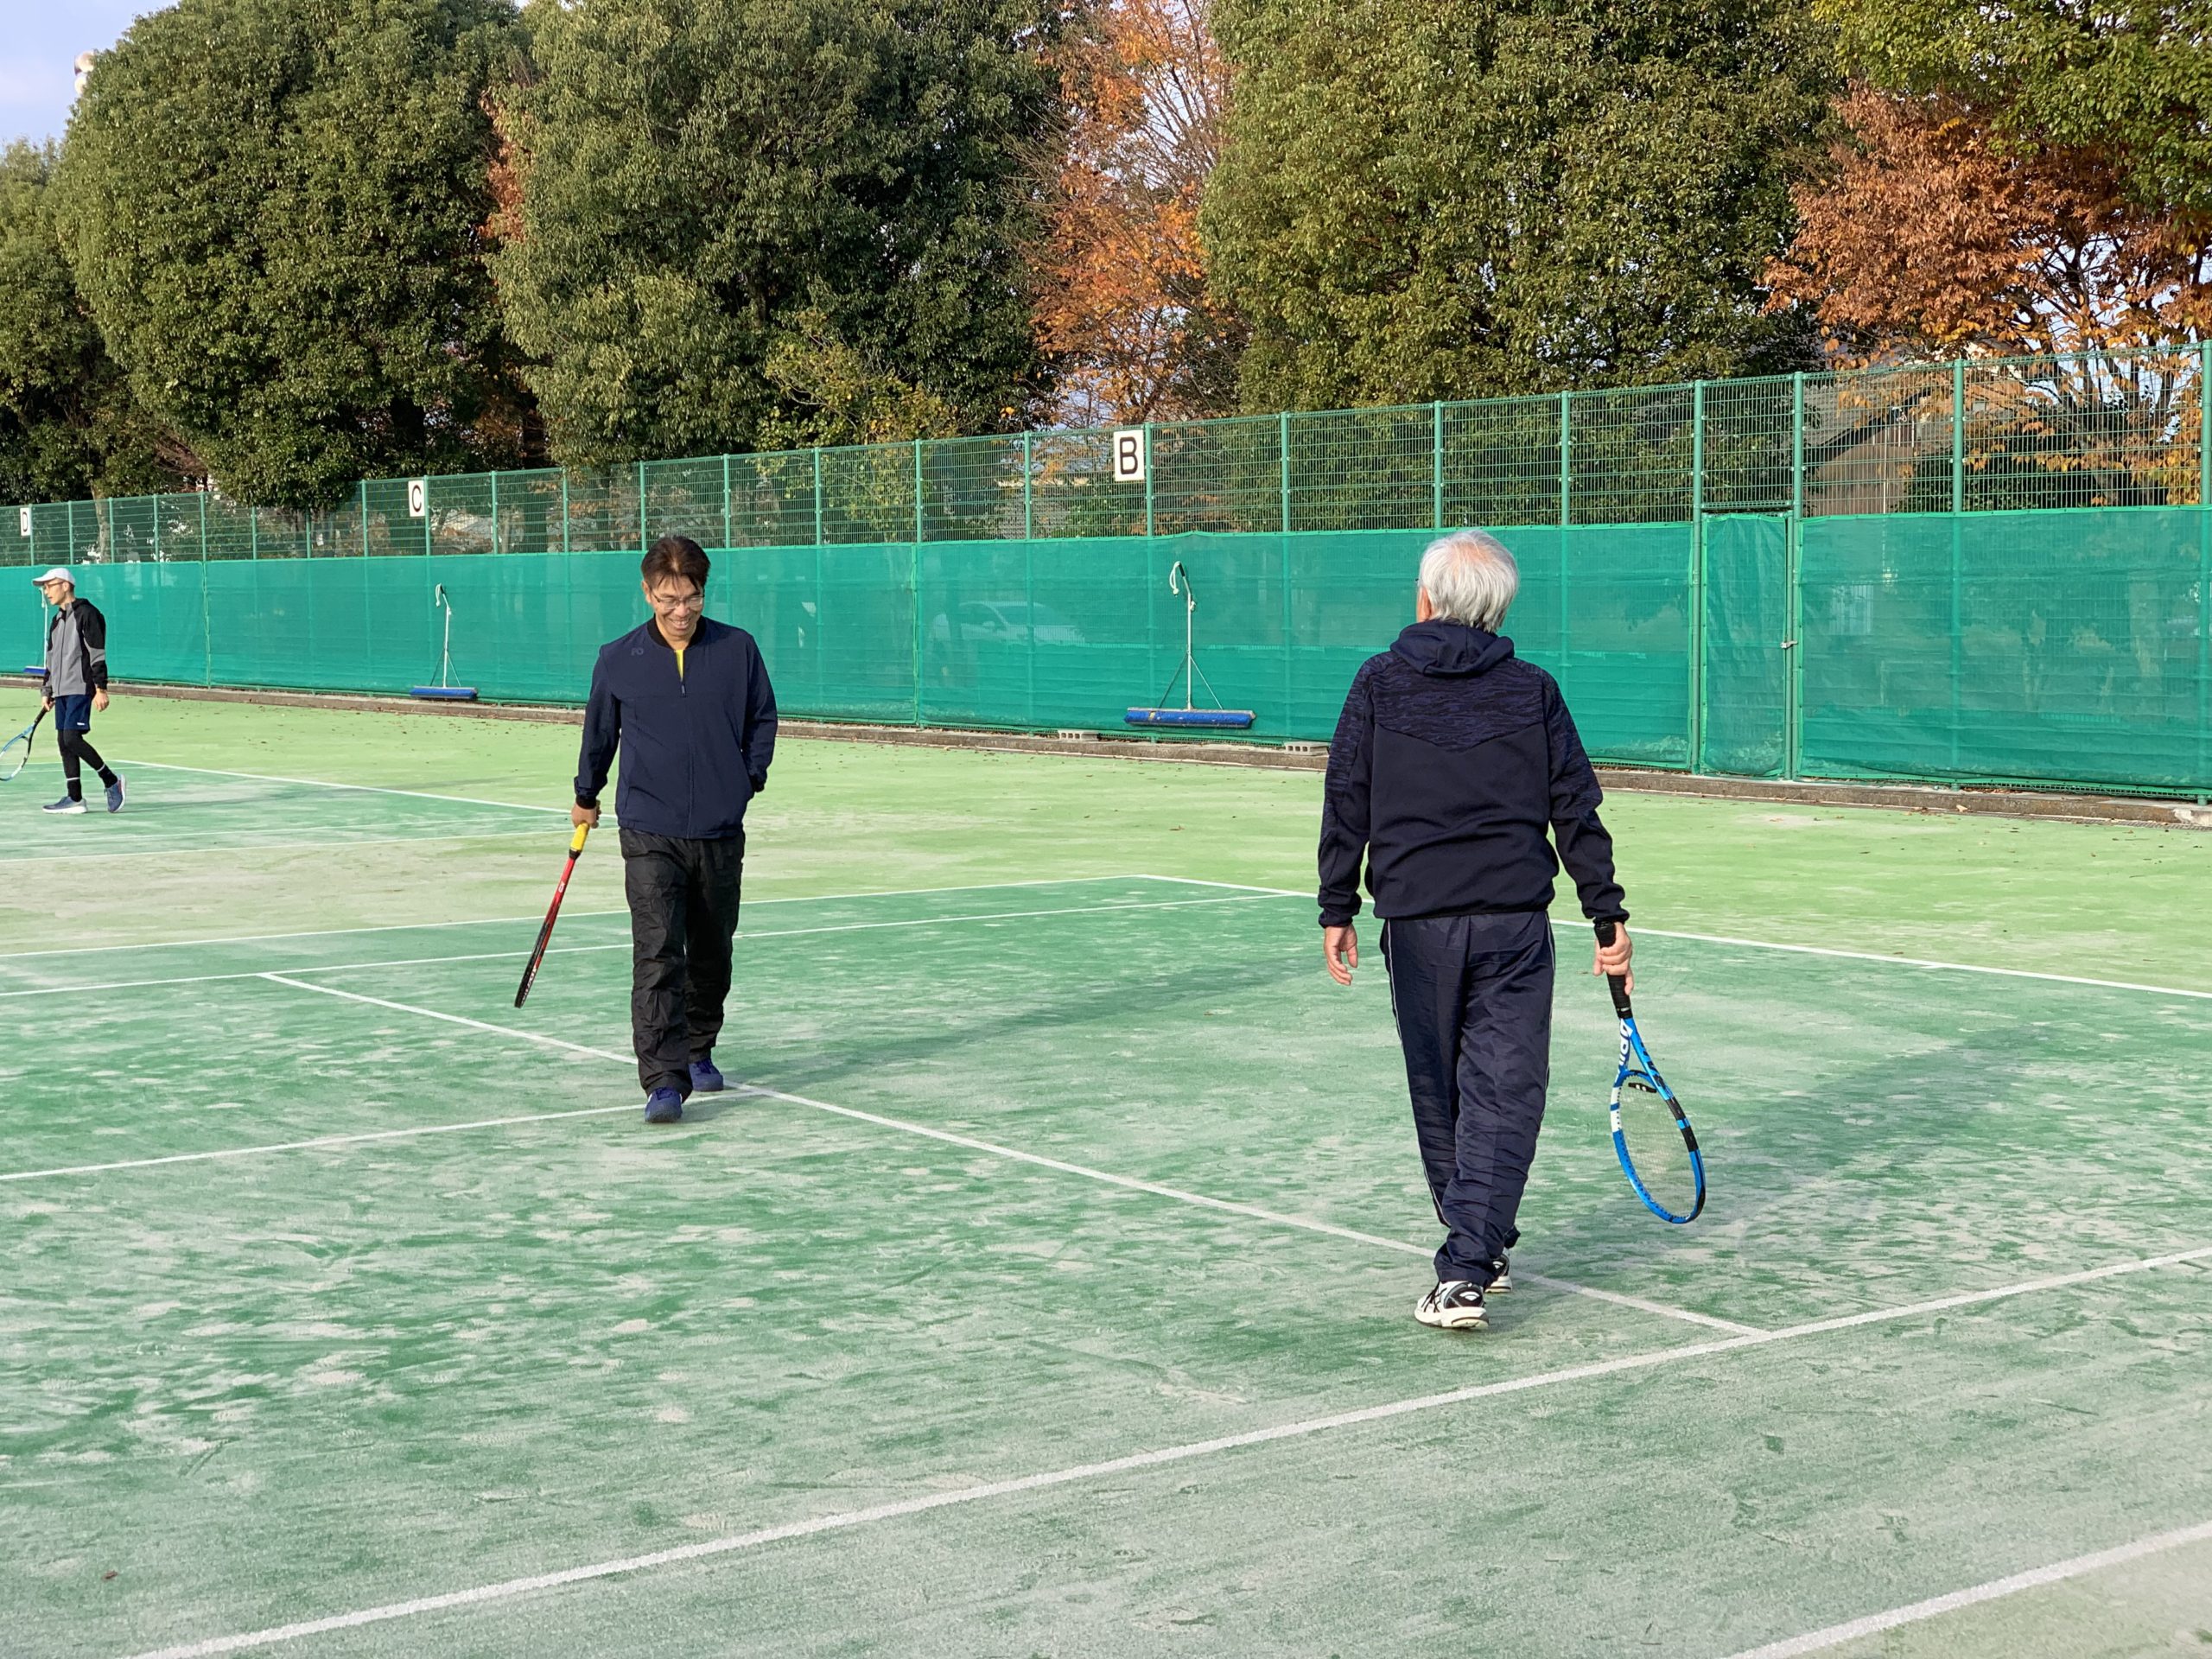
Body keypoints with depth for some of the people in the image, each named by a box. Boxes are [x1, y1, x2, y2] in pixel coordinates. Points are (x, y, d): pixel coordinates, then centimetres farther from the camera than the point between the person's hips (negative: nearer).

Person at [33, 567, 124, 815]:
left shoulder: (86, 613, -8)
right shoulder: (56, 620, 18)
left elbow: (98, 654, -13)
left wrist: (101, 689, -18)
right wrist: (48, 691, 22)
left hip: (81, 688, -9)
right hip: (62, 691, 9)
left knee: (72, 738, -17)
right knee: (63, 742, 5)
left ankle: (111, 781, -4)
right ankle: (74, 798, 8)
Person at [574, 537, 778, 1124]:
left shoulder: (738, 650, 1)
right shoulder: (618, 660, 0)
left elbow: (763, 717, 15)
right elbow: (599, 732, 15)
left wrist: (750, 776, 3)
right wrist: (586, 797, 26)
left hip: (720, 833, 2)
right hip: (650, 834, -2)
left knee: (711, 954, 15)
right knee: (657, 954, -14)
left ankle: (698, 1051, 36)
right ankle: (664, 1081, -17)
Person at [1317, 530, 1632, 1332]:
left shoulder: (1378, 684, 2)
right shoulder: (1533, 691, 4)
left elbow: (1345, 806, 2)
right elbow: (1577, 810, 4)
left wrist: (1336, 911, 9)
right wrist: (1608, 915, 10)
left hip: (1416, 920, 0)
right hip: (1514, 918, 0)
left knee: (1439, 1094, 14)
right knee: (1504, 1094, -1)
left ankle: (1478, 1253, 24)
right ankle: (1469, 1268, -11)